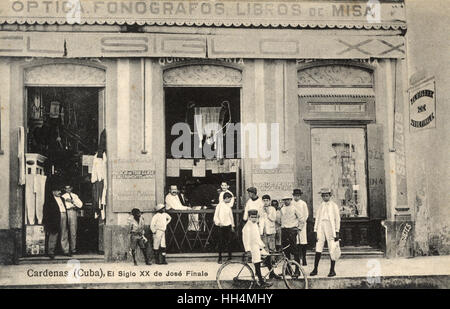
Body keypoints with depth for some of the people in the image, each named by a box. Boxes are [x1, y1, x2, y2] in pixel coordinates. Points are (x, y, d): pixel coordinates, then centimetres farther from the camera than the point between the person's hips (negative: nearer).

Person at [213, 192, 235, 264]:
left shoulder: (228, 205, 10)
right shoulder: (219, 205, -5)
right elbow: (216, 216, -4)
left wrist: (232, 226, 17)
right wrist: (219, 223, -21)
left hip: (228, 226, 4)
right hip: (222, 226, -4)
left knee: (229, 242, 2)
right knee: (221, 242, 0)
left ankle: (229, 257, 9)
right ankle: (220, 258, 8)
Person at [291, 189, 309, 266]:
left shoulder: (303, 203, 6)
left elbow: (306, 214, 5)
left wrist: (302, 222, -4)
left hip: (302, 224, -1)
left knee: (303, 242, -5)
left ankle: (304, 259, -3)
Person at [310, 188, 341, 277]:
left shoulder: (334, 205, 5)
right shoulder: (320, 206, 14)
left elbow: (337, 219, 2)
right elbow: (317, 218, 14)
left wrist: (337, 232, -4)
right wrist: (315, 231, 7)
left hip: (330, 228, -3)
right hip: (321, 228, 3)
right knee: (318, 250, 0)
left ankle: (332, 270, 3)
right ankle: (315, 269, 5)